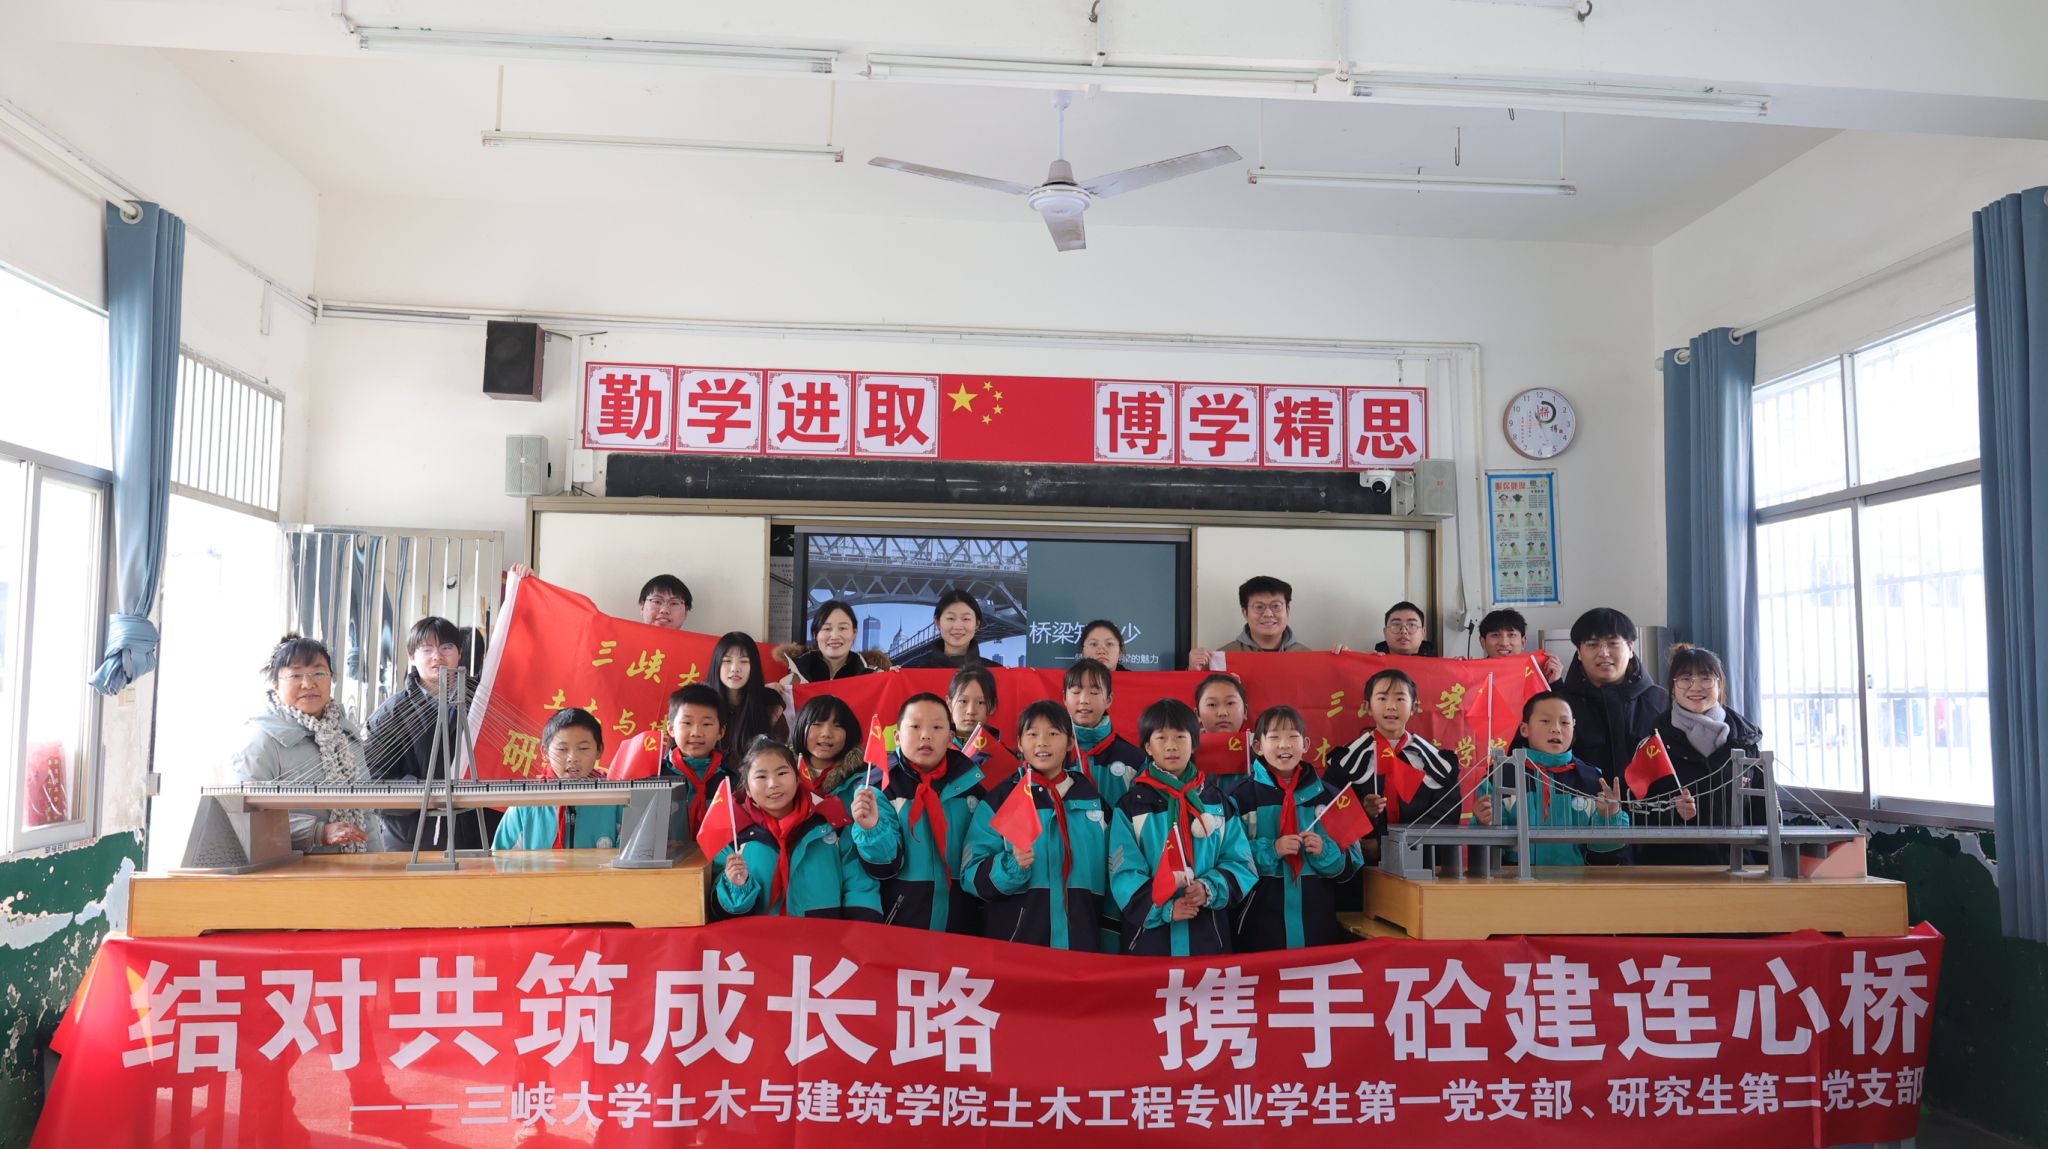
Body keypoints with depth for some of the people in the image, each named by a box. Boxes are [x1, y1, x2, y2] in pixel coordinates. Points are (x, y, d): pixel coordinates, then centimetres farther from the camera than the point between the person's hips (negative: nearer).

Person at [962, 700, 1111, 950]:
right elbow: (972, 875, -7)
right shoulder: (999, 800, -1)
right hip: (1014, 937, -2)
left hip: (1078, 938, 3)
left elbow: (1107, 868, 17)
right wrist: (1011, 866, -23)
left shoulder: (1092, 799, 9)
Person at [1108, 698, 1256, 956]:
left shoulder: (1217, 803, 9)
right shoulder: (1131, 807, 2)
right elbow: (1124, 873, -5)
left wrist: (1210, 888, -14)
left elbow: (1239, 862, 4)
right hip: (1149, 932, -1)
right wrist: (1163, 907, -19)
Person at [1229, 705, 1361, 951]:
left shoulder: (1328, 796, 7)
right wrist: (1270, 850, -19)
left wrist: (1326, 852, -12)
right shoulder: (1241, 797, -3)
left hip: (1317, 921, 3)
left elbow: (1352, 863, 7)